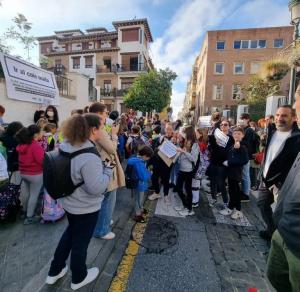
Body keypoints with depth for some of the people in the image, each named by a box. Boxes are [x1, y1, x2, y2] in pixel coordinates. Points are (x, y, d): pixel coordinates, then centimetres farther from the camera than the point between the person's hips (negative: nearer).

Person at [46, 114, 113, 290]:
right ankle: (79, 278, 43)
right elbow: (97, 188, -30)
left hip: (70, 202, 8)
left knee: (70, 233, 31)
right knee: (80, 242, 16)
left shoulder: (67, 146, -5)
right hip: (86, 208, -8)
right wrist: (108, 168, -18)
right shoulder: (89, 157, -33)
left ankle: (55, 272, 49)